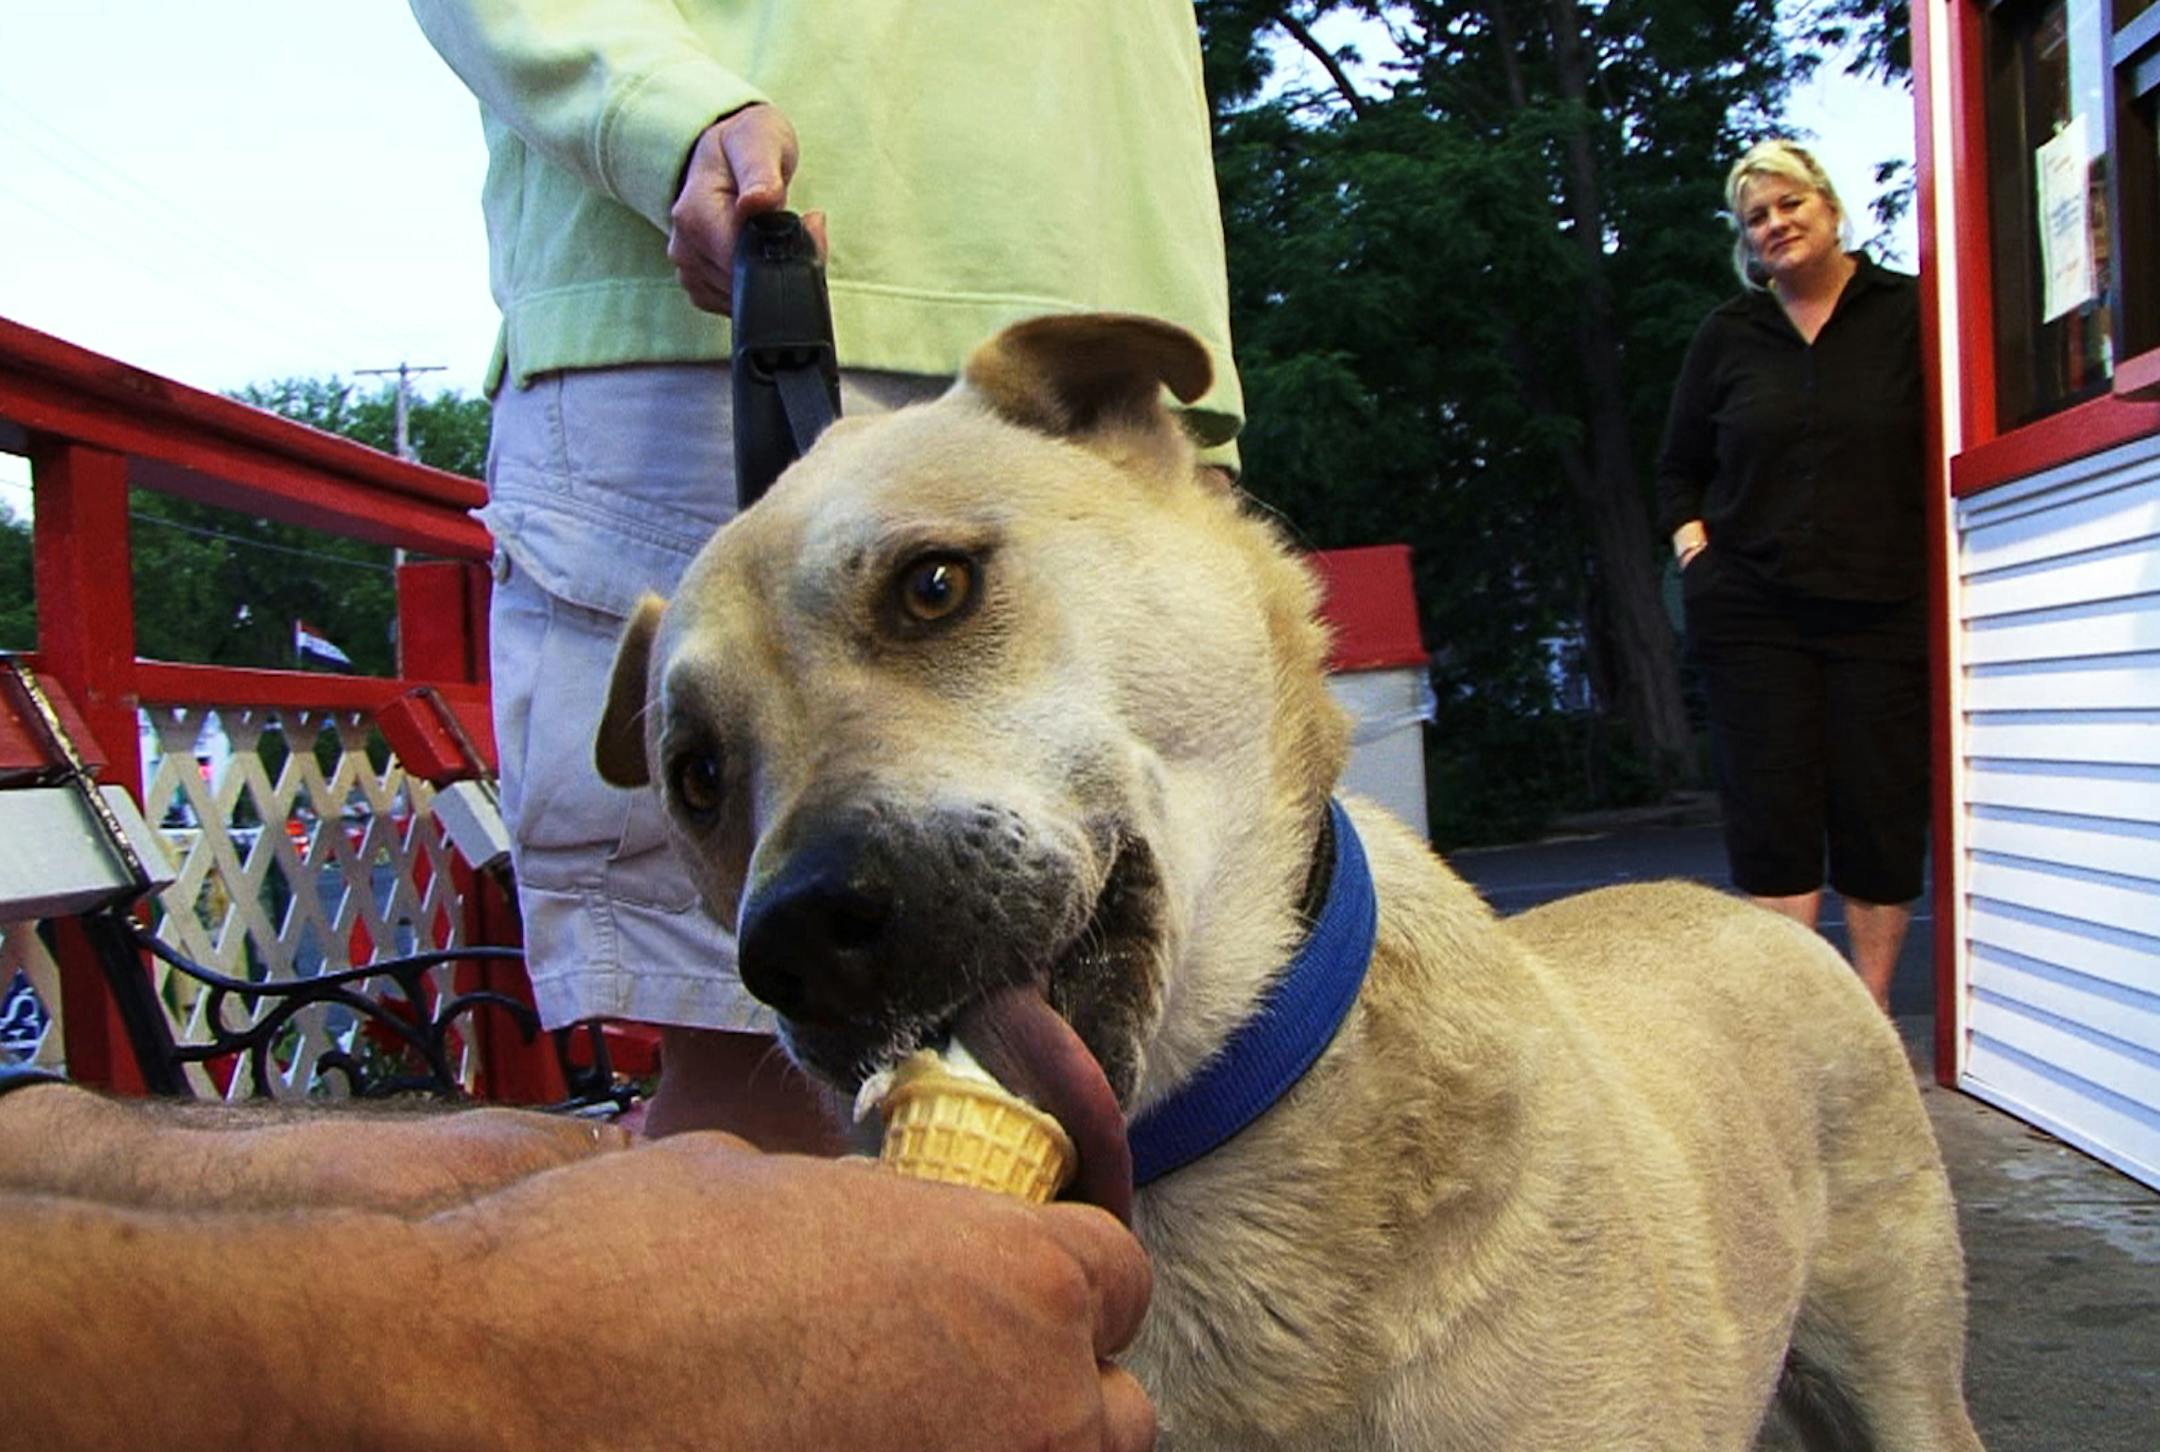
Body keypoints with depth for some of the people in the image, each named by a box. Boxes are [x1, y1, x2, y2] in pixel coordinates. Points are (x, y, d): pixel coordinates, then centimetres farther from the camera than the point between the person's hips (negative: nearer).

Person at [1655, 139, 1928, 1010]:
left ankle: (1872, 1014, 15)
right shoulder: (1726, 337, 11)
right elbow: (1678, 469, 19)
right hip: (1749, 605, 2)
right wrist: (1689, 534, 2)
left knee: (1884, 810, 2)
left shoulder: (1910, 315, 3)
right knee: (1772, 811, 0)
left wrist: (1938, 561, -9)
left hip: (1885, 607, -1)